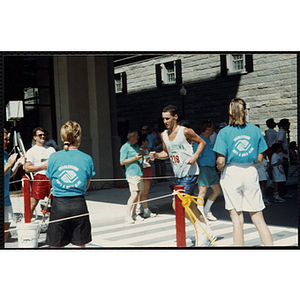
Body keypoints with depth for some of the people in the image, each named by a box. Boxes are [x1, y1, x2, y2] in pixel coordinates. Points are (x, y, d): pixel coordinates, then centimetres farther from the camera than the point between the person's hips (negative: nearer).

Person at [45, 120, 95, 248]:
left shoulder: (54, 157, -3)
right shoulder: (87, 159, -4)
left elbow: (51, 181, 10)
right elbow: (86, 186, 6)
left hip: (58, 205, 0)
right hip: (79, 205, 0)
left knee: (56, 246, 8)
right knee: (80, 245, 10)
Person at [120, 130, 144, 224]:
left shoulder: (136, 146, 19)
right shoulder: (125, 147, -6)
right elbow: (122, 162, -11)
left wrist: (142, 158, 12)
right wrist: (134, 158, -17)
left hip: (139, 173, 9)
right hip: (132, 173, -9)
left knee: (137, 194, 7)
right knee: (134, 194, -16)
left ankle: (134, 214, 13)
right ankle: (128, 216, -13)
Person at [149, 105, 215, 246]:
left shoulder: (185, 131, -11)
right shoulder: (164, 135, 8)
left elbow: (202, 142, -2)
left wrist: (194, 156, -16)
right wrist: (156, 155, 0)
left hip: (189, 173, -8)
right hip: (178, 175, 8)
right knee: (189, 205, 12)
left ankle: (202, 230, 1)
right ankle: (207, 232, 25)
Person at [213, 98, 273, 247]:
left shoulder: (224, 132, -7)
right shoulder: (255, 130, 2)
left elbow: (221, 161, -11)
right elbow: (259, 159, 5)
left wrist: (220, 167, 11)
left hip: (231, 173, -2)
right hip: (251, 173, 2)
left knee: (237, 220, 4)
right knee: (258, 219, 7)